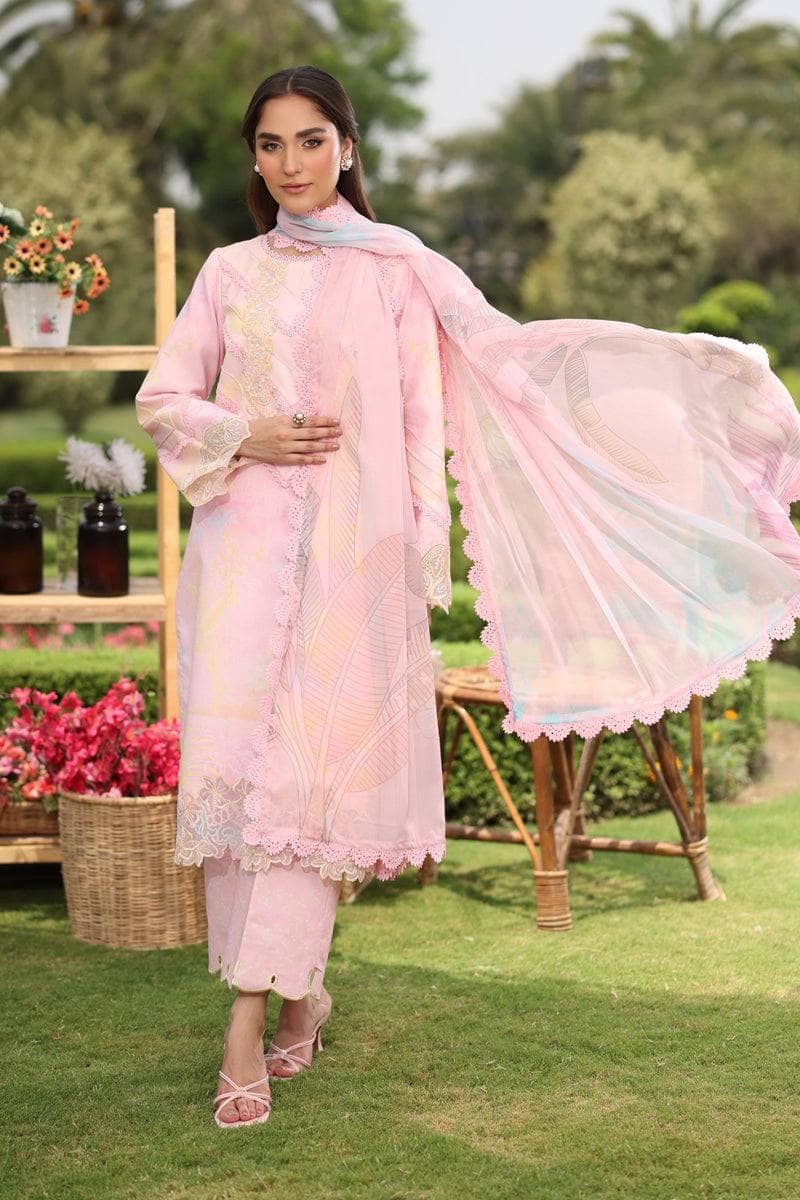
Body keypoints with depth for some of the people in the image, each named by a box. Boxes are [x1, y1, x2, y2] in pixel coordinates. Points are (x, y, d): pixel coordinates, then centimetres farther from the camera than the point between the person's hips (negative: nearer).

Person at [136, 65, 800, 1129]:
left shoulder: (395, 267, 6)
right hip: (245, 541, 2)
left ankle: (251, 1021, -1)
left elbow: (509, 350, 3)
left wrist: (674, 353, -3)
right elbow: (163, 399, 14)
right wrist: (247, 437, -4)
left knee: (313, 761, -6)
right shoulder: (230, 272, 13)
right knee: (234, 752, -7)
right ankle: (300, 992, 7)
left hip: (350, 546, -2)